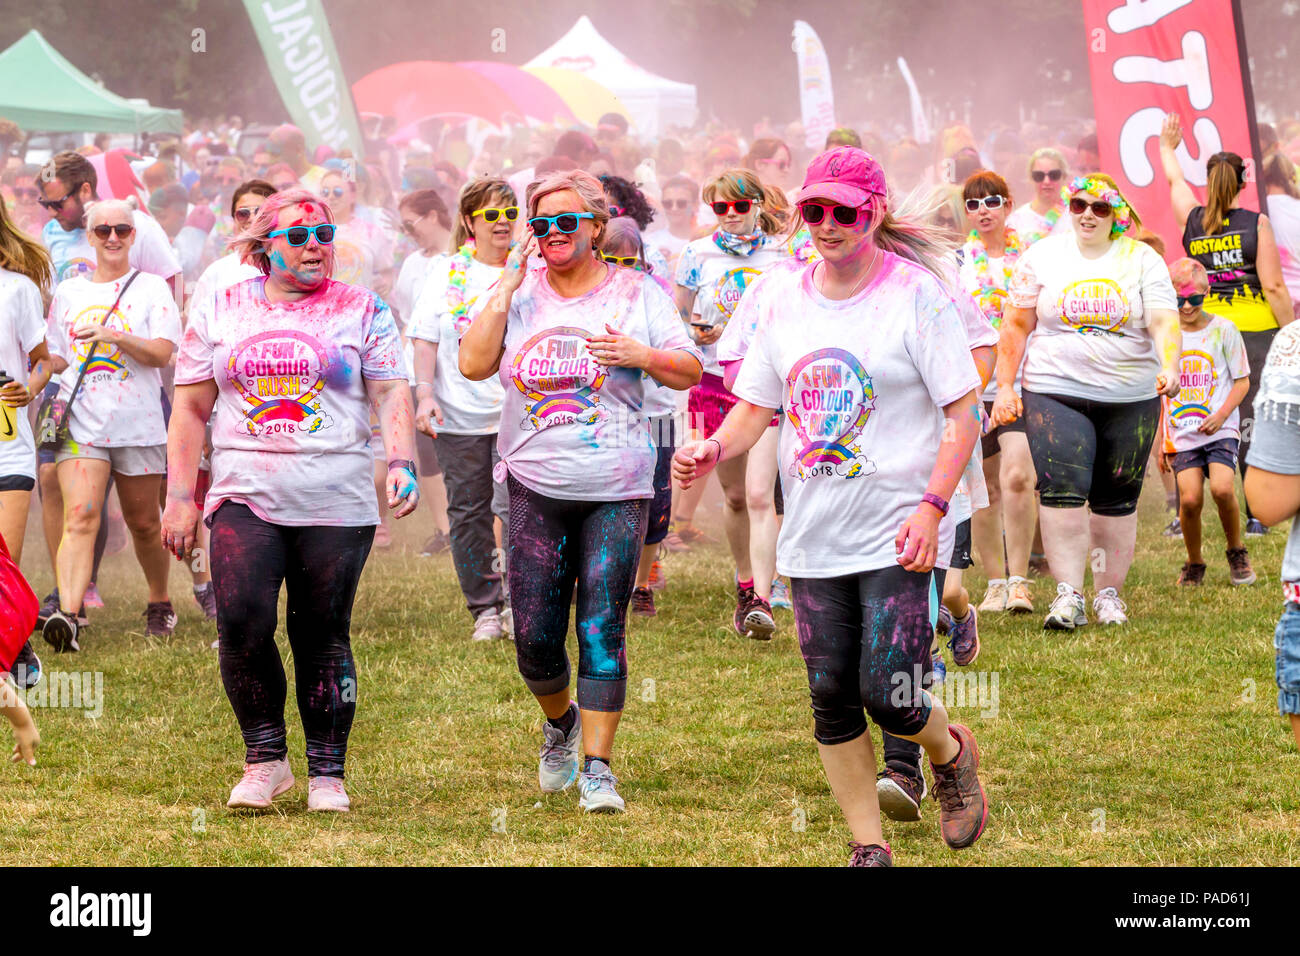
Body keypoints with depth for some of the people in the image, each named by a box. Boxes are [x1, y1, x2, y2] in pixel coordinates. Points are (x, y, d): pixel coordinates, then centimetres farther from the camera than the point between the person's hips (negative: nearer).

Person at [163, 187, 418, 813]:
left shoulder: (360, 310, 8)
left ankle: (326, 773, 11)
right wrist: (179, 497, 6)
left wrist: (402, 463, -14)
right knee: (241, 620, -16)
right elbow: (191, 408, 13)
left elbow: (391, 395, 3)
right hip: (245, 497, 1)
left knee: (323, 637, 0)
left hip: (335, 503, -1)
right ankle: (265, 759, -1)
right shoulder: (219, 311, 11)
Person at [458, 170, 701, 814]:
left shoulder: (636, 293, 3)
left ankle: (597, 767, 1)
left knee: (601, 632, -6)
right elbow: (473, 364, -7)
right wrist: (506, 288, -11)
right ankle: (560, 722, 31)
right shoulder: (521, 294, 5)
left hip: (615, 492, -1)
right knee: (534, 637, 1)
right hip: (535, 489, 1)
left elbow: (690, 372, 3)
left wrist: (642, 355, -16)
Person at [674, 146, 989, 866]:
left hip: (897, 534, -5)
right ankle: (868, 847, 18)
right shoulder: (782, 297, 7)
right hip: (813, 536, 5)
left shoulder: (916, 292, -8)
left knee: (888, 696, -11)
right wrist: (713, 449, -7)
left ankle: (951, 753, 23)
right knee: (831, 700, 5)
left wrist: (933, 505, -19)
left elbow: (965, 410, -9)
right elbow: (756, 403, 14)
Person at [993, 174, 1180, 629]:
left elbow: (1164, 322, -8)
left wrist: (1169, 368, -27)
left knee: (1116, 501, 5)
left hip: (1131, 398, 1)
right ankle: (1068, 595, -14)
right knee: (1061, 490, -15)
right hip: (1055, 392, -1)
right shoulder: (1042, 256, 5)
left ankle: (1109, 593, 18)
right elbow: (1016, 324, 9)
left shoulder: (1143, 260, 2)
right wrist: (1005, 386, 4)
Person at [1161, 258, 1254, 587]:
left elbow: (1242, 381, 3)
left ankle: (1237, 553, 3)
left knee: (1222, 488, -22)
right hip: (1181, 433, 2)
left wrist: (1221, 415, -12)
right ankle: (1194, 564, 10)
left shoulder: (1223, 330, 1)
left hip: (1220, 431, -2)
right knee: (1190, 498, -14)